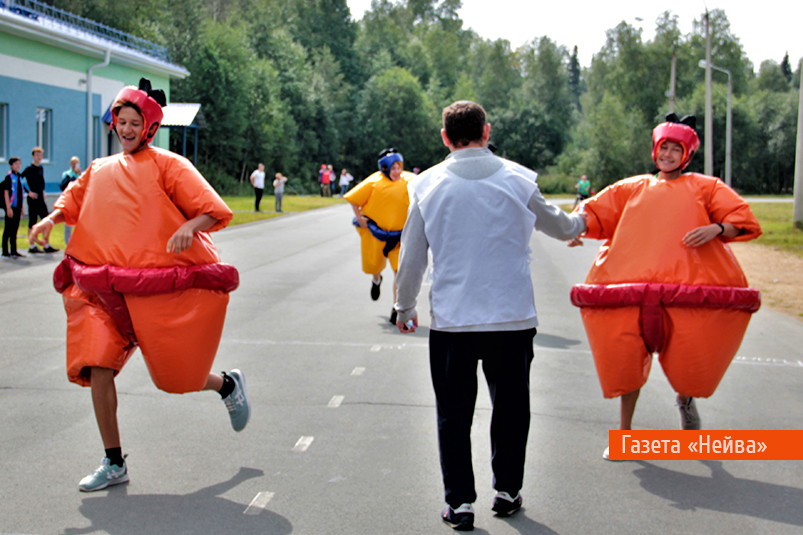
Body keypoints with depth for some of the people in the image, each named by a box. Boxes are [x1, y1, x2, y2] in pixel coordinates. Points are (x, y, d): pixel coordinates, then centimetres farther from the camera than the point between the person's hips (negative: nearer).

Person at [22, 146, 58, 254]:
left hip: (41, 198, 7)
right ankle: (32, 246, 5)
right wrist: (29, 192, -14)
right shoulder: (29, 169, -9)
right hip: (33, 198, -7)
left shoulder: (41, 168, 12)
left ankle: (47, 246, 9)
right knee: (32, 222, -1)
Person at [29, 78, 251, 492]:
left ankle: (227, 385, 36)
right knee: (97, 366, -10)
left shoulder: (167, 166, -1)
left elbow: (214, 211, -8)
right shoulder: (100, 170, 14)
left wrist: (190, 226, -29)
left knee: (175, 373, 1)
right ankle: (113, 463, 3)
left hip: (160, 285, -4)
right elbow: (72, 201, 25)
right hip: (106, 284, 4)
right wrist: (52, 219, 3)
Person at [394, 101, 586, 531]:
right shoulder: (516, 180, -2)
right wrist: (581, 221, 39)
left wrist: (405, 307, 17)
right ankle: (507, 492, 25)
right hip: (513, 318, 0)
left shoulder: (427, 185, -2)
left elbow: (412, 258, 2)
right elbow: (559, 227, 16)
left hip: (451, 320, 0)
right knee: (510, 407, 15)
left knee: (454, 414, 9)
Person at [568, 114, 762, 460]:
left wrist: (716, 229, -15)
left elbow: (742, 219, 6)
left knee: (691, 357, -12)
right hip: (632, 286, 2)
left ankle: (686, 398, 25)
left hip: (689, 286, -1)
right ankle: (625, 432, 13)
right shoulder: (630, 189, 21)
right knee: (626, 356, -5)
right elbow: (594, 212, 18)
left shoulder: (705, 187, 15)